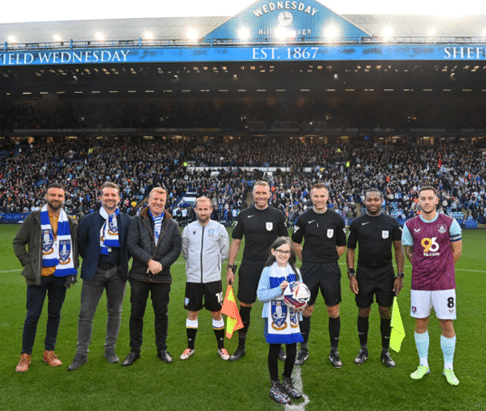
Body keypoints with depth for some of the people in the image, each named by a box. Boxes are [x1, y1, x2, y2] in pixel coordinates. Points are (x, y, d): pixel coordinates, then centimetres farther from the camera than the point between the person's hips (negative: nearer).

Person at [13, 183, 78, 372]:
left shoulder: (70, 222, 7)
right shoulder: (34, 219, -1)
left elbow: (79, 243, 18)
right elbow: (18, 242, 4)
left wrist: (73, 264, 8)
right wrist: (28, 262, -5)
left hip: (61, 276, 3)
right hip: (38, 276, -3)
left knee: (55, 314, 10)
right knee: (33, 315, 1)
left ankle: (49, 352, 23)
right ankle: (25, 355, 16)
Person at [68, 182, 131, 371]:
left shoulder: (127, 221, 2)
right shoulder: (89, 220, 1)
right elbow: (81, 244, 8)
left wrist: (123, 263, 3)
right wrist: (91, 262, 7)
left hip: (117, 272, 1)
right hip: (95, 272, -1)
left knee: (115, 312, 10)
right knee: (86, 314, 0)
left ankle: (110, 349, 25)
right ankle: (81, 353, 13)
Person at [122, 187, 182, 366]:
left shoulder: (172, 224, 8)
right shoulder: (137, 221, 4)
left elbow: (176, 248, 1)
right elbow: (132, 245, -7)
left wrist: (161, 264, -12)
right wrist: (149, 261, -17)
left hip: (162, 277, 1)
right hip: (139, 275, -1)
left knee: (162, 314, 9)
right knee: (136, 314, 7)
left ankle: (162, 349, 25)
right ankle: (134, 350, 22)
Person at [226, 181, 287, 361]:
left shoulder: (277, 215, 2)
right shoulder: (244, 215, 4)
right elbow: (235, 242, 7)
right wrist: (230, 267, 1)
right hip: (248, 268, 1)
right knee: (244, 307, 6)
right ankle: (241, 347, 22)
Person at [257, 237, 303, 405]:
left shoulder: (295, 271, 6)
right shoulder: (268, 271, -6)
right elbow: (261, 295, -11)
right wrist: (279, 290, -21)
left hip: (291, 317, 4)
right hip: (275, 317, -3)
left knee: (292, 350, 9)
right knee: (274, 350, 7)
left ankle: (287, 381, 33)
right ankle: (275, 387, 22)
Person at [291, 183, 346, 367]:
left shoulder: (337, 219, 2)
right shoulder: (304, 219, 2)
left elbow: (342, 246, 11)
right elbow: (295, 243, 12)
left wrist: (329, 259, 5)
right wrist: (307, 260, 8)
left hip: (330, 270, 0)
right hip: (309, 269, 0)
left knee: (333, 311, 3)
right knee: (306, 310, 4)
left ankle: (334, 352, 20)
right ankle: (303, 350, 21)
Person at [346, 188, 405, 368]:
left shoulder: (391, 222, 2)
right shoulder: (357, 223, 1)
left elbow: (399, 249, 5)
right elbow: (350, 250, 5)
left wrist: (400, 275, -1)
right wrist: (351, 275, -3)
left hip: (386, 273, 0)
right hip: (364, 274, 0)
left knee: (386, 312, 5)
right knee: (363, 312, 7)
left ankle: (385, 351, 21)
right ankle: (363, 349, 24)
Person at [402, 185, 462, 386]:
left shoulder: (449, 223, -2)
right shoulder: (410, 225, 0)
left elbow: (457, 251, 8)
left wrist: (441, 267, 10)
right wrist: (424, 268, 9)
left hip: (444, 283, -1)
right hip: (420, 284, 1)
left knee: (447, 324, 3)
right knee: (420, 323, 8)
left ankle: (448, 368, 20)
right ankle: (423, 365, 25)